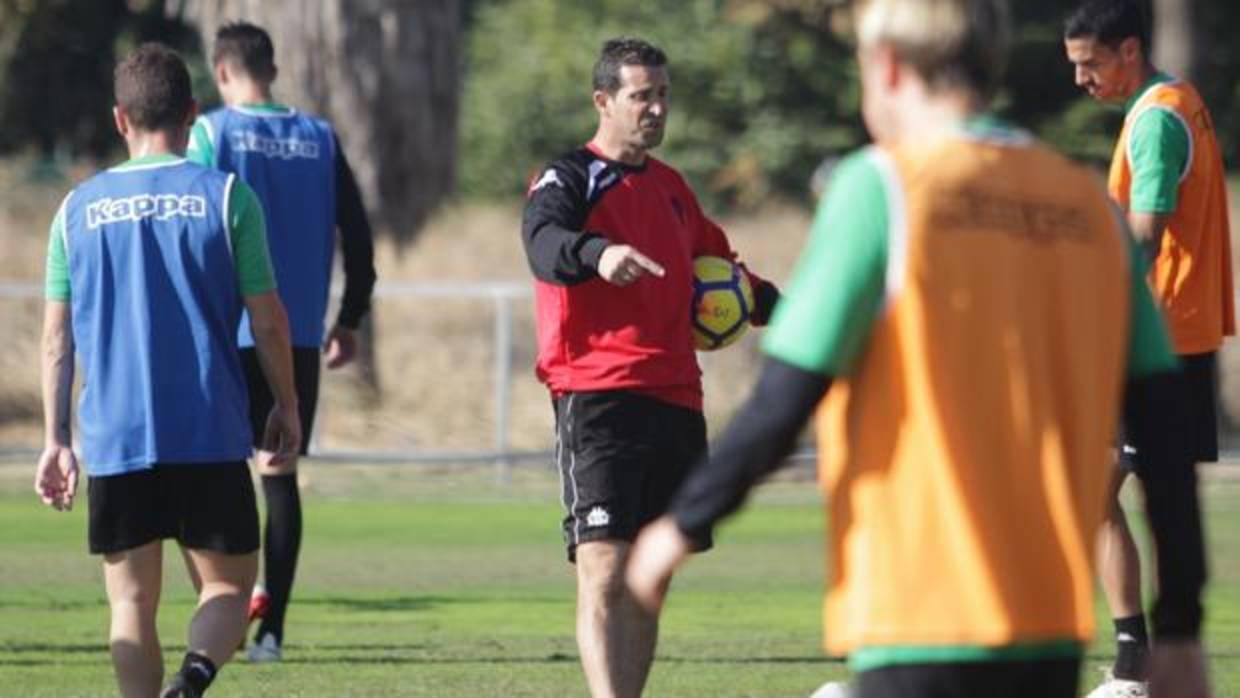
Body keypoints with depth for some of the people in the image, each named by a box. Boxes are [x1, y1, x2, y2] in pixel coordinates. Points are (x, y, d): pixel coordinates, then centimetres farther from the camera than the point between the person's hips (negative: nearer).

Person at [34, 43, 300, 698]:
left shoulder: (78, 208, 5)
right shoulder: (226, 196, -2)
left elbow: (57, 336, 6)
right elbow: (268, 320, 0)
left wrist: (56, 440, 12)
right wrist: (286, 406, 15)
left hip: (114, 441, 1)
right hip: (211, 436, -1)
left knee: (131, 601, 9)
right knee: (227, 585, 7)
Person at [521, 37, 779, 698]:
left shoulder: (671, 189, 20)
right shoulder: (569, 179, -4)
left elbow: (715, 267, 37)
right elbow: (544, 243, -26)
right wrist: (597, 253, -47)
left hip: (674, 401, 8)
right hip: (597, 398, -8)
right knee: (604, 573, -17)